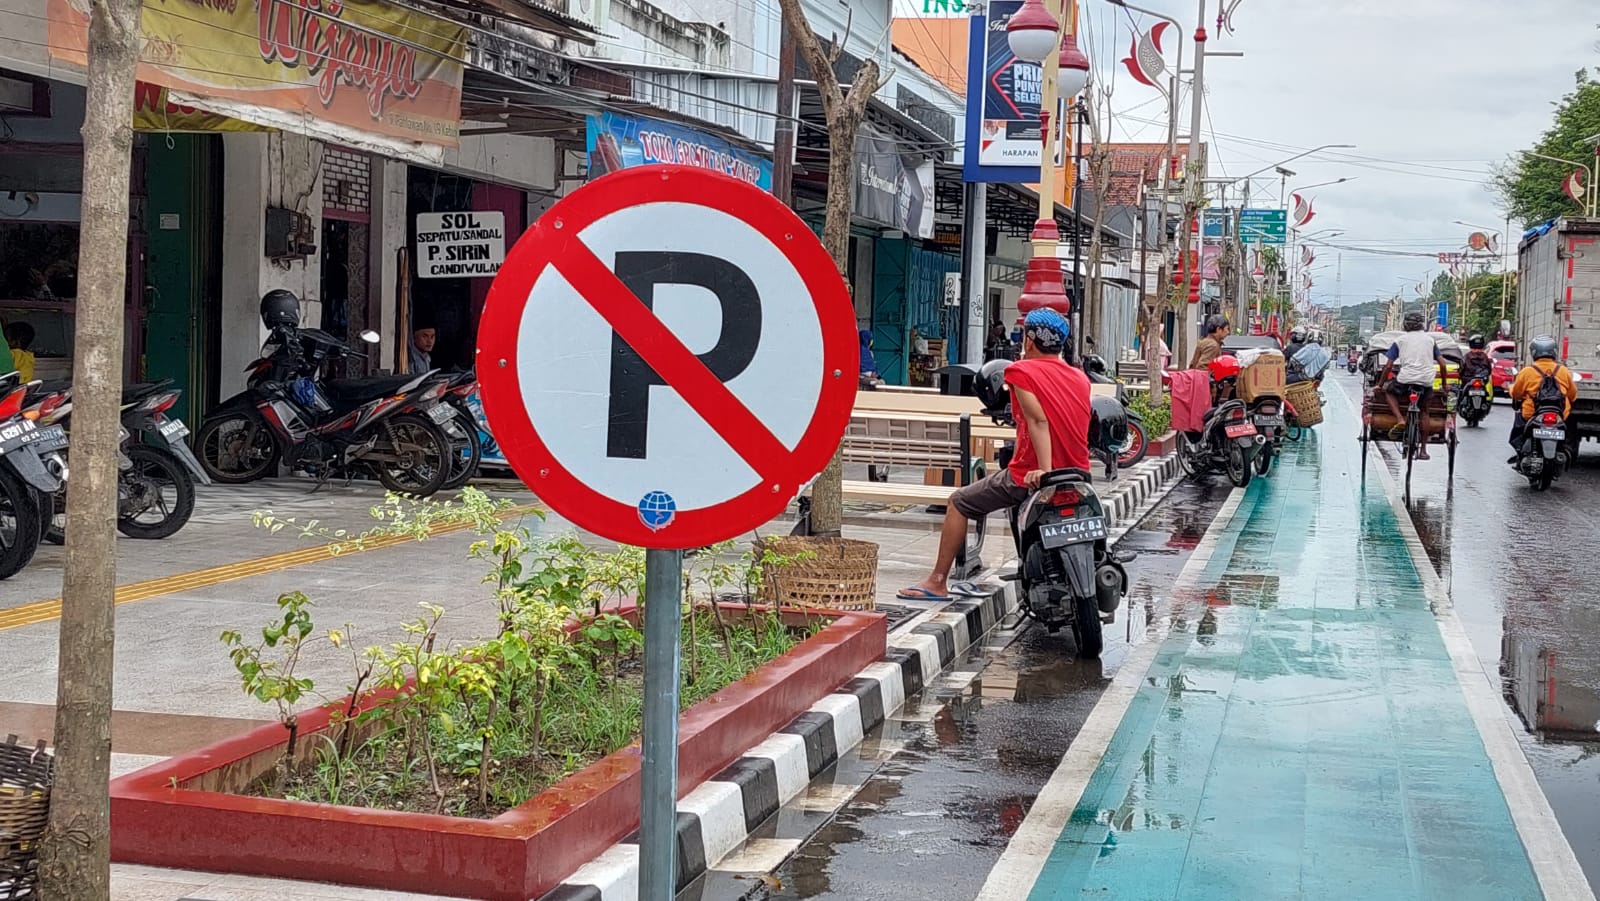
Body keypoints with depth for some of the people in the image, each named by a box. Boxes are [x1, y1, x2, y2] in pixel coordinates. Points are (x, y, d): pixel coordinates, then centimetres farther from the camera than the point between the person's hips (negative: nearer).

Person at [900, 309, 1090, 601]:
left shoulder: (1022, 371, -7)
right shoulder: (1080, 378, 10)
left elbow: (1038, 420, -19)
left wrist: (1044, 470, -27)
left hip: (1031, 476, -6)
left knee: (959, 502, 11)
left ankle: (937, 582, 12)